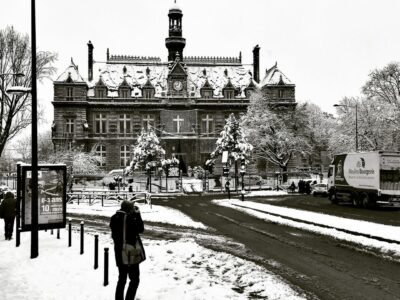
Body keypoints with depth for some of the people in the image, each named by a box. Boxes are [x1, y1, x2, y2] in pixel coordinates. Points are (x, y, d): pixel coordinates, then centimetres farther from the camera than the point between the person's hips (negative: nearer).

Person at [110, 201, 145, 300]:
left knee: (122, 278, 20)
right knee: (134, 279, 6)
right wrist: (137, 214, -4)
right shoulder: (130, 219, -22)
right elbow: (141, 229, -10)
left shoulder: (115, 218, 0)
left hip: (119, 253, 7)